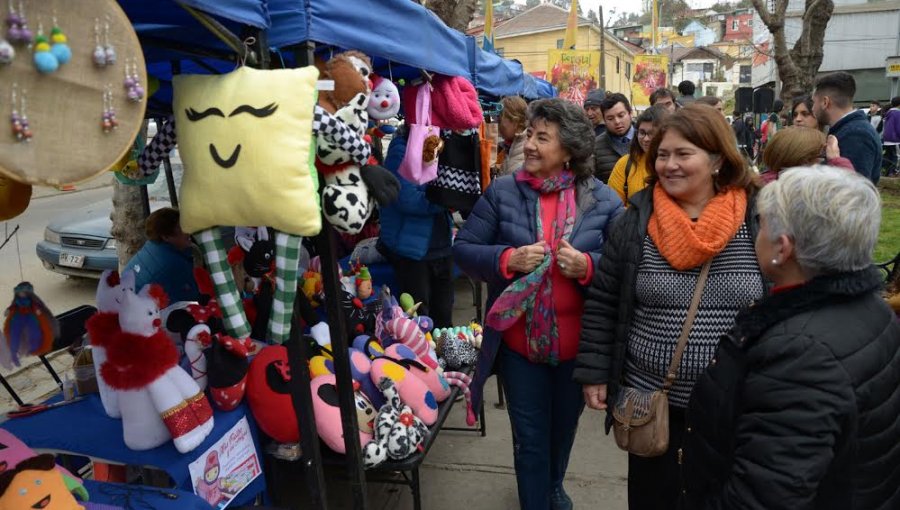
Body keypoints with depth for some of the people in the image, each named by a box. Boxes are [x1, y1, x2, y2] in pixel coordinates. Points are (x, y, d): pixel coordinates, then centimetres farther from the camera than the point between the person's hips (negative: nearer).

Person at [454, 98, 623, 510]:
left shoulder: (603, 200, -6)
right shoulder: (501, 191, -7)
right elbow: (463, 249, -5)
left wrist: (588, 265, -21)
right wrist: (507, 259, -22)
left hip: (578, 343, 2)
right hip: (518, 342, -1)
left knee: (564, 426, 25)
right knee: (530, 437, 10)